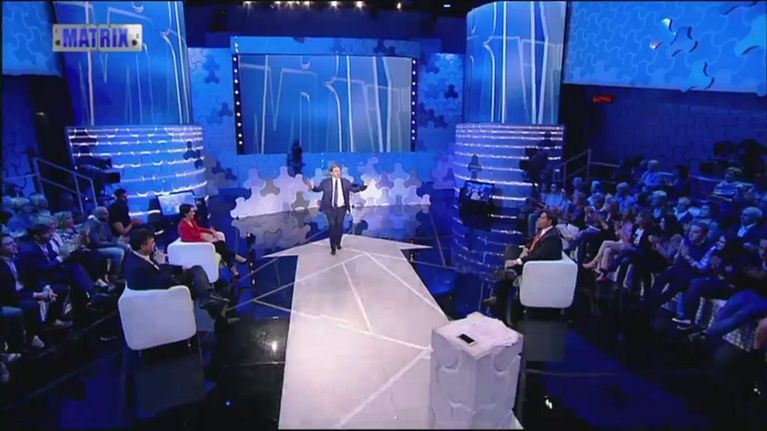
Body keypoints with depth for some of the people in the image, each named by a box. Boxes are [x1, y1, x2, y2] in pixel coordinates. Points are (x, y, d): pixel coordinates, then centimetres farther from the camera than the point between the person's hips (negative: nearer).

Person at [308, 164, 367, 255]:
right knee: (332, 227, 1)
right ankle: (333, 248, 13)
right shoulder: (325, 182, -3)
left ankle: (338, 243, 38)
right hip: (331, 209, -2)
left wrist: (365, 186, -9)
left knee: (339, 227, 14)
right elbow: (318, 189, 1)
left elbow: (355, 189, 5)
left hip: (341, 208, 2)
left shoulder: (345, 182, 2)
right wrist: (312, 187, -21)